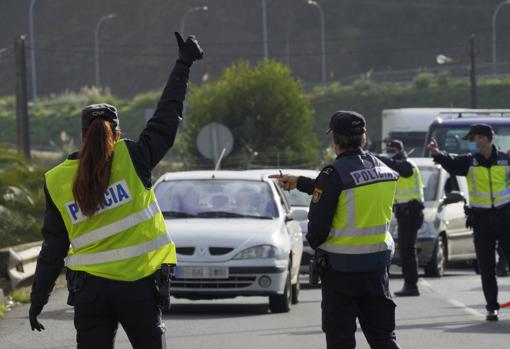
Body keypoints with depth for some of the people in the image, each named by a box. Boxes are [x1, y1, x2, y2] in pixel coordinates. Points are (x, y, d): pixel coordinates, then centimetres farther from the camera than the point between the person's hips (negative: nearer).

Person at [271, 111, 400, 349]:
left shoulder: (334, 173, -17)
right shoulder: (381, 169, 4)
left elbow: (318, 223, -15)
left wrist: (315, 243, 7)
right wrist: (299, 182, 23)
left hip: (341, 268, -6)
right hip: (377, 264, 6)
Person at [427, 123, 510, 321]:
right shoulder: (470, 162, -3)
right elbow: (451, 163, -21)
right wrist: (437, 154, -41)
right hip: (481, 220, 1)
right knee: (486, 267, 4)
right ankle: (492, 307, 12)